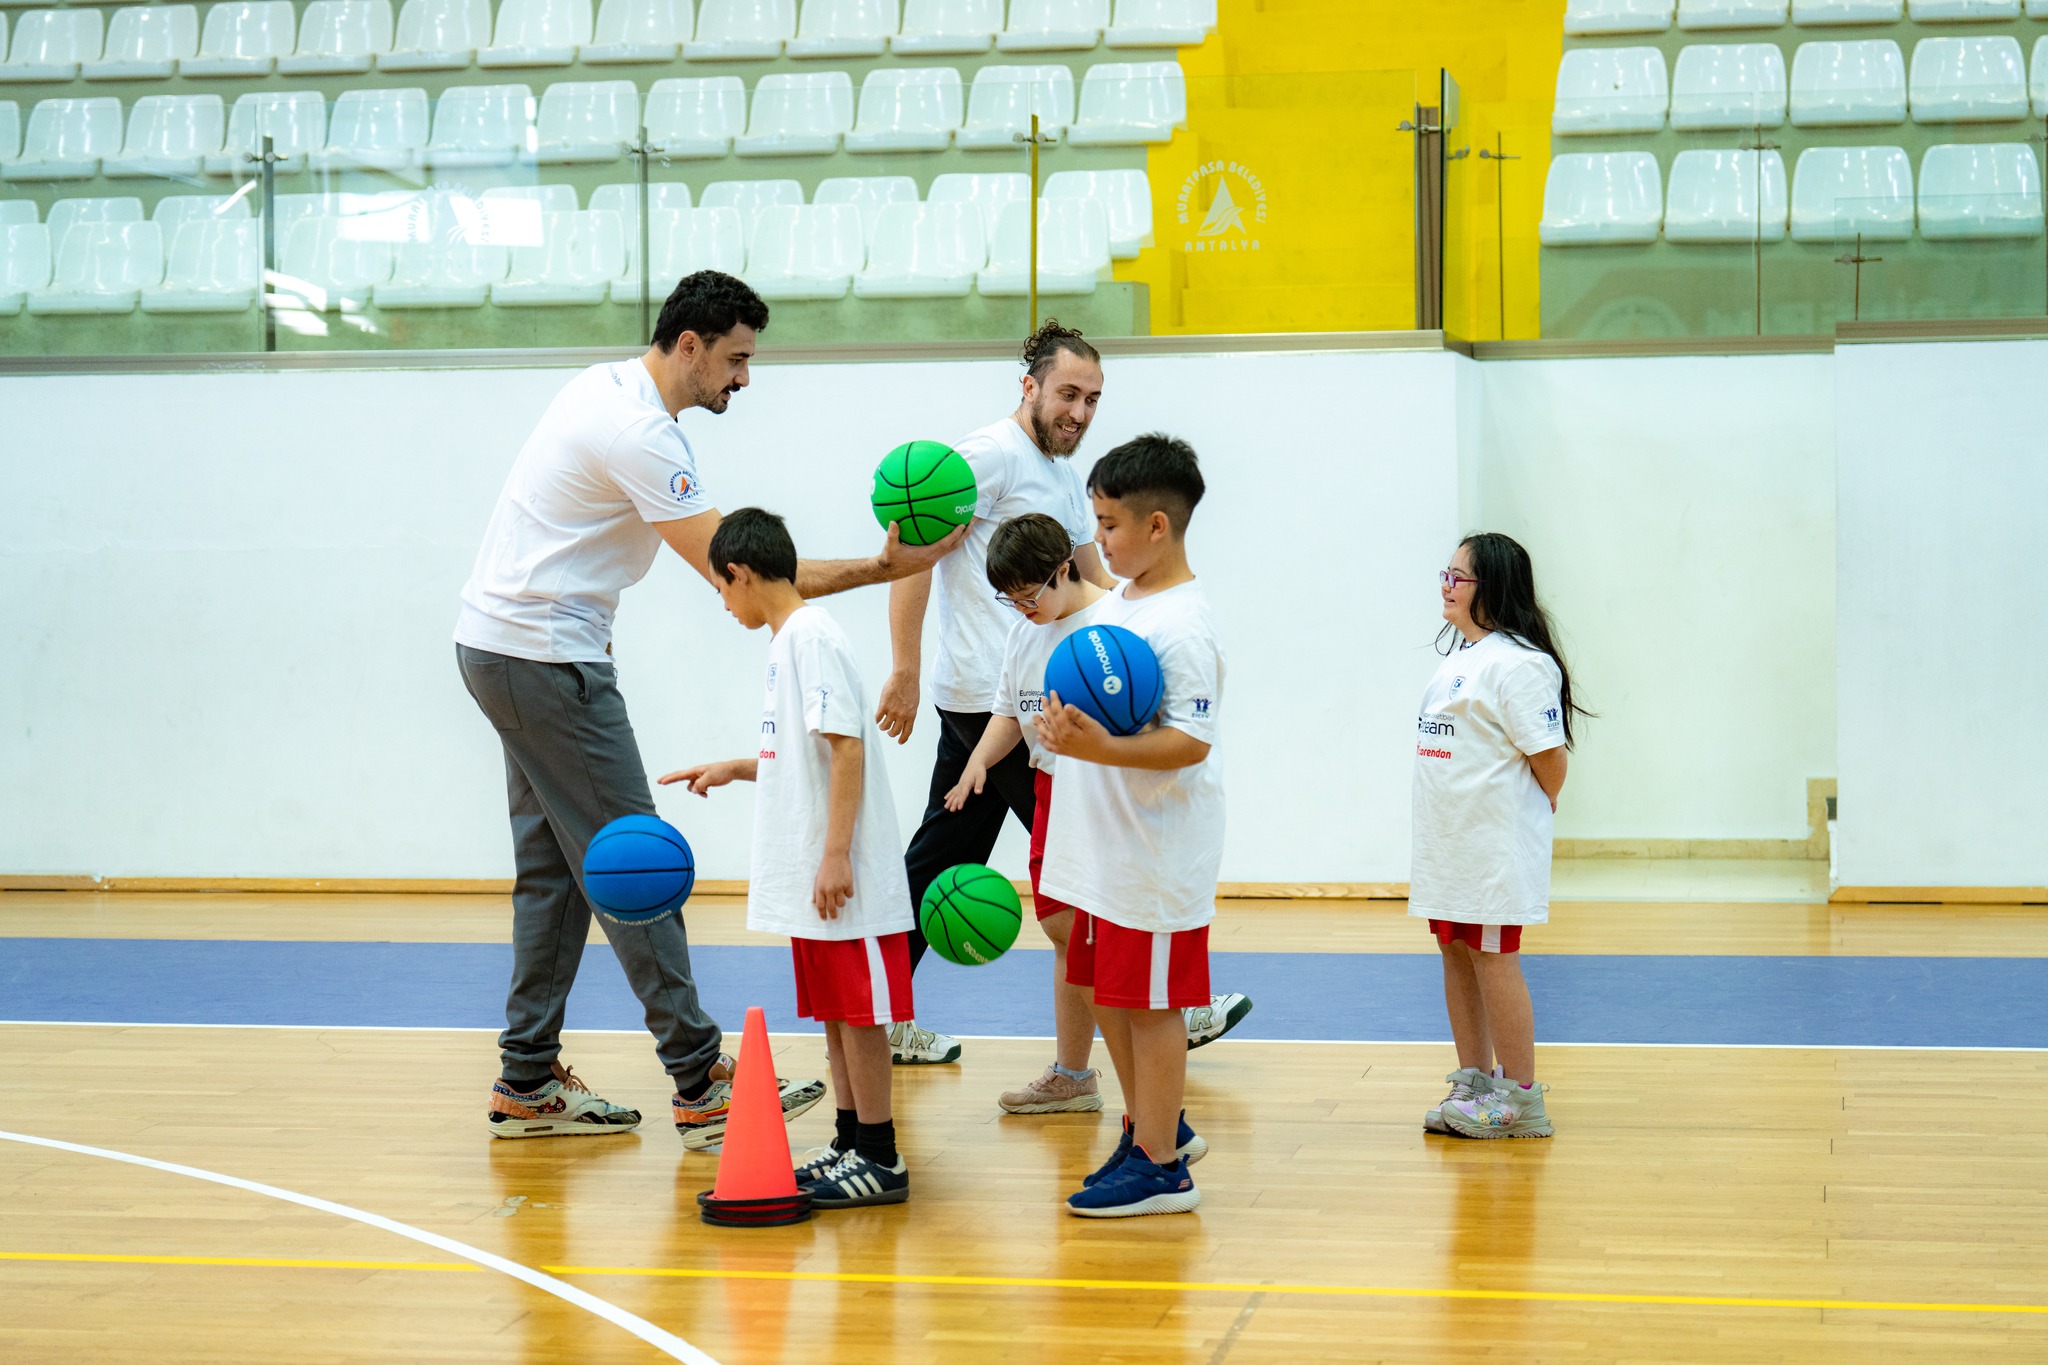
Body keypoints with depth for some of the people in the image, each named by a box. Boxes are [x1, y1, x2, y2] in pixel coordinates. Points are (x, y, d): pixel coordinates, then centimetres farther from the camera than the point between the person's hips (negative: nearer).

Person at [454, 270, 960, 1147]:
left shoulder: (607, 387, 11)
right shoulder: (640, 432, -21)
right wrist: (882, 568, -22)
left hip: (501, 645, 10)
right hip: (545, 658, -10)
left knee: (554, 867, 11)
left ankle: (528, 1085, 15)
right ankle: (702, 1086, -5)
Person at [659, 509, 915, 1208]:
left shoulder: (811, 635, -13)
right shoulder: (788, 639, 16)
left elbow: (847, 746, -20)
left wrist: (836, 855, -22)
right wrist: (732, 770, 26)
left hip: (843, 876, -10)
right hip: (810, 874, 10)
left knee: (857, 1010, -4)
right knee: (834, 1009, 13)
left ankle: (880, 1159, 2)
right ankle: (850, 1144, 21)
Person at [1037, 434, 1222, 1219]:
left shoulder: (1182, 625, -19)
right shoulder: (1115, 601, 10)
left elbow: (1191, 742, -25)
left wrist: (1100, 748, -34)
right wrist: (1067, 726, 11)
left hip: (1156, 855, -9)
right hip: (1104, 850, 9)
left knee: (1148, 1001, 0)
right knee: (1108, 994, 18)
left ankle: (1160, 1166, 10)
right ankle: (1157, 1126, 34)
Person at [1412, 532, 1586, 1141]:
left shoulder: (1517, 662, -16)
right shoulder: (1461, 656, 15)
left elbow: (1549, 757, -17)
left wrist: (1531, 820, -1)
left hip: (1495, 848, -9)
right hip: (1450, 843, 9)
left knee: (1493, 960, -4)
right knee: (1456, 956, 13)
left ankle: (1522, 1100, 4)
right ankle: (1474, 1085, 24)